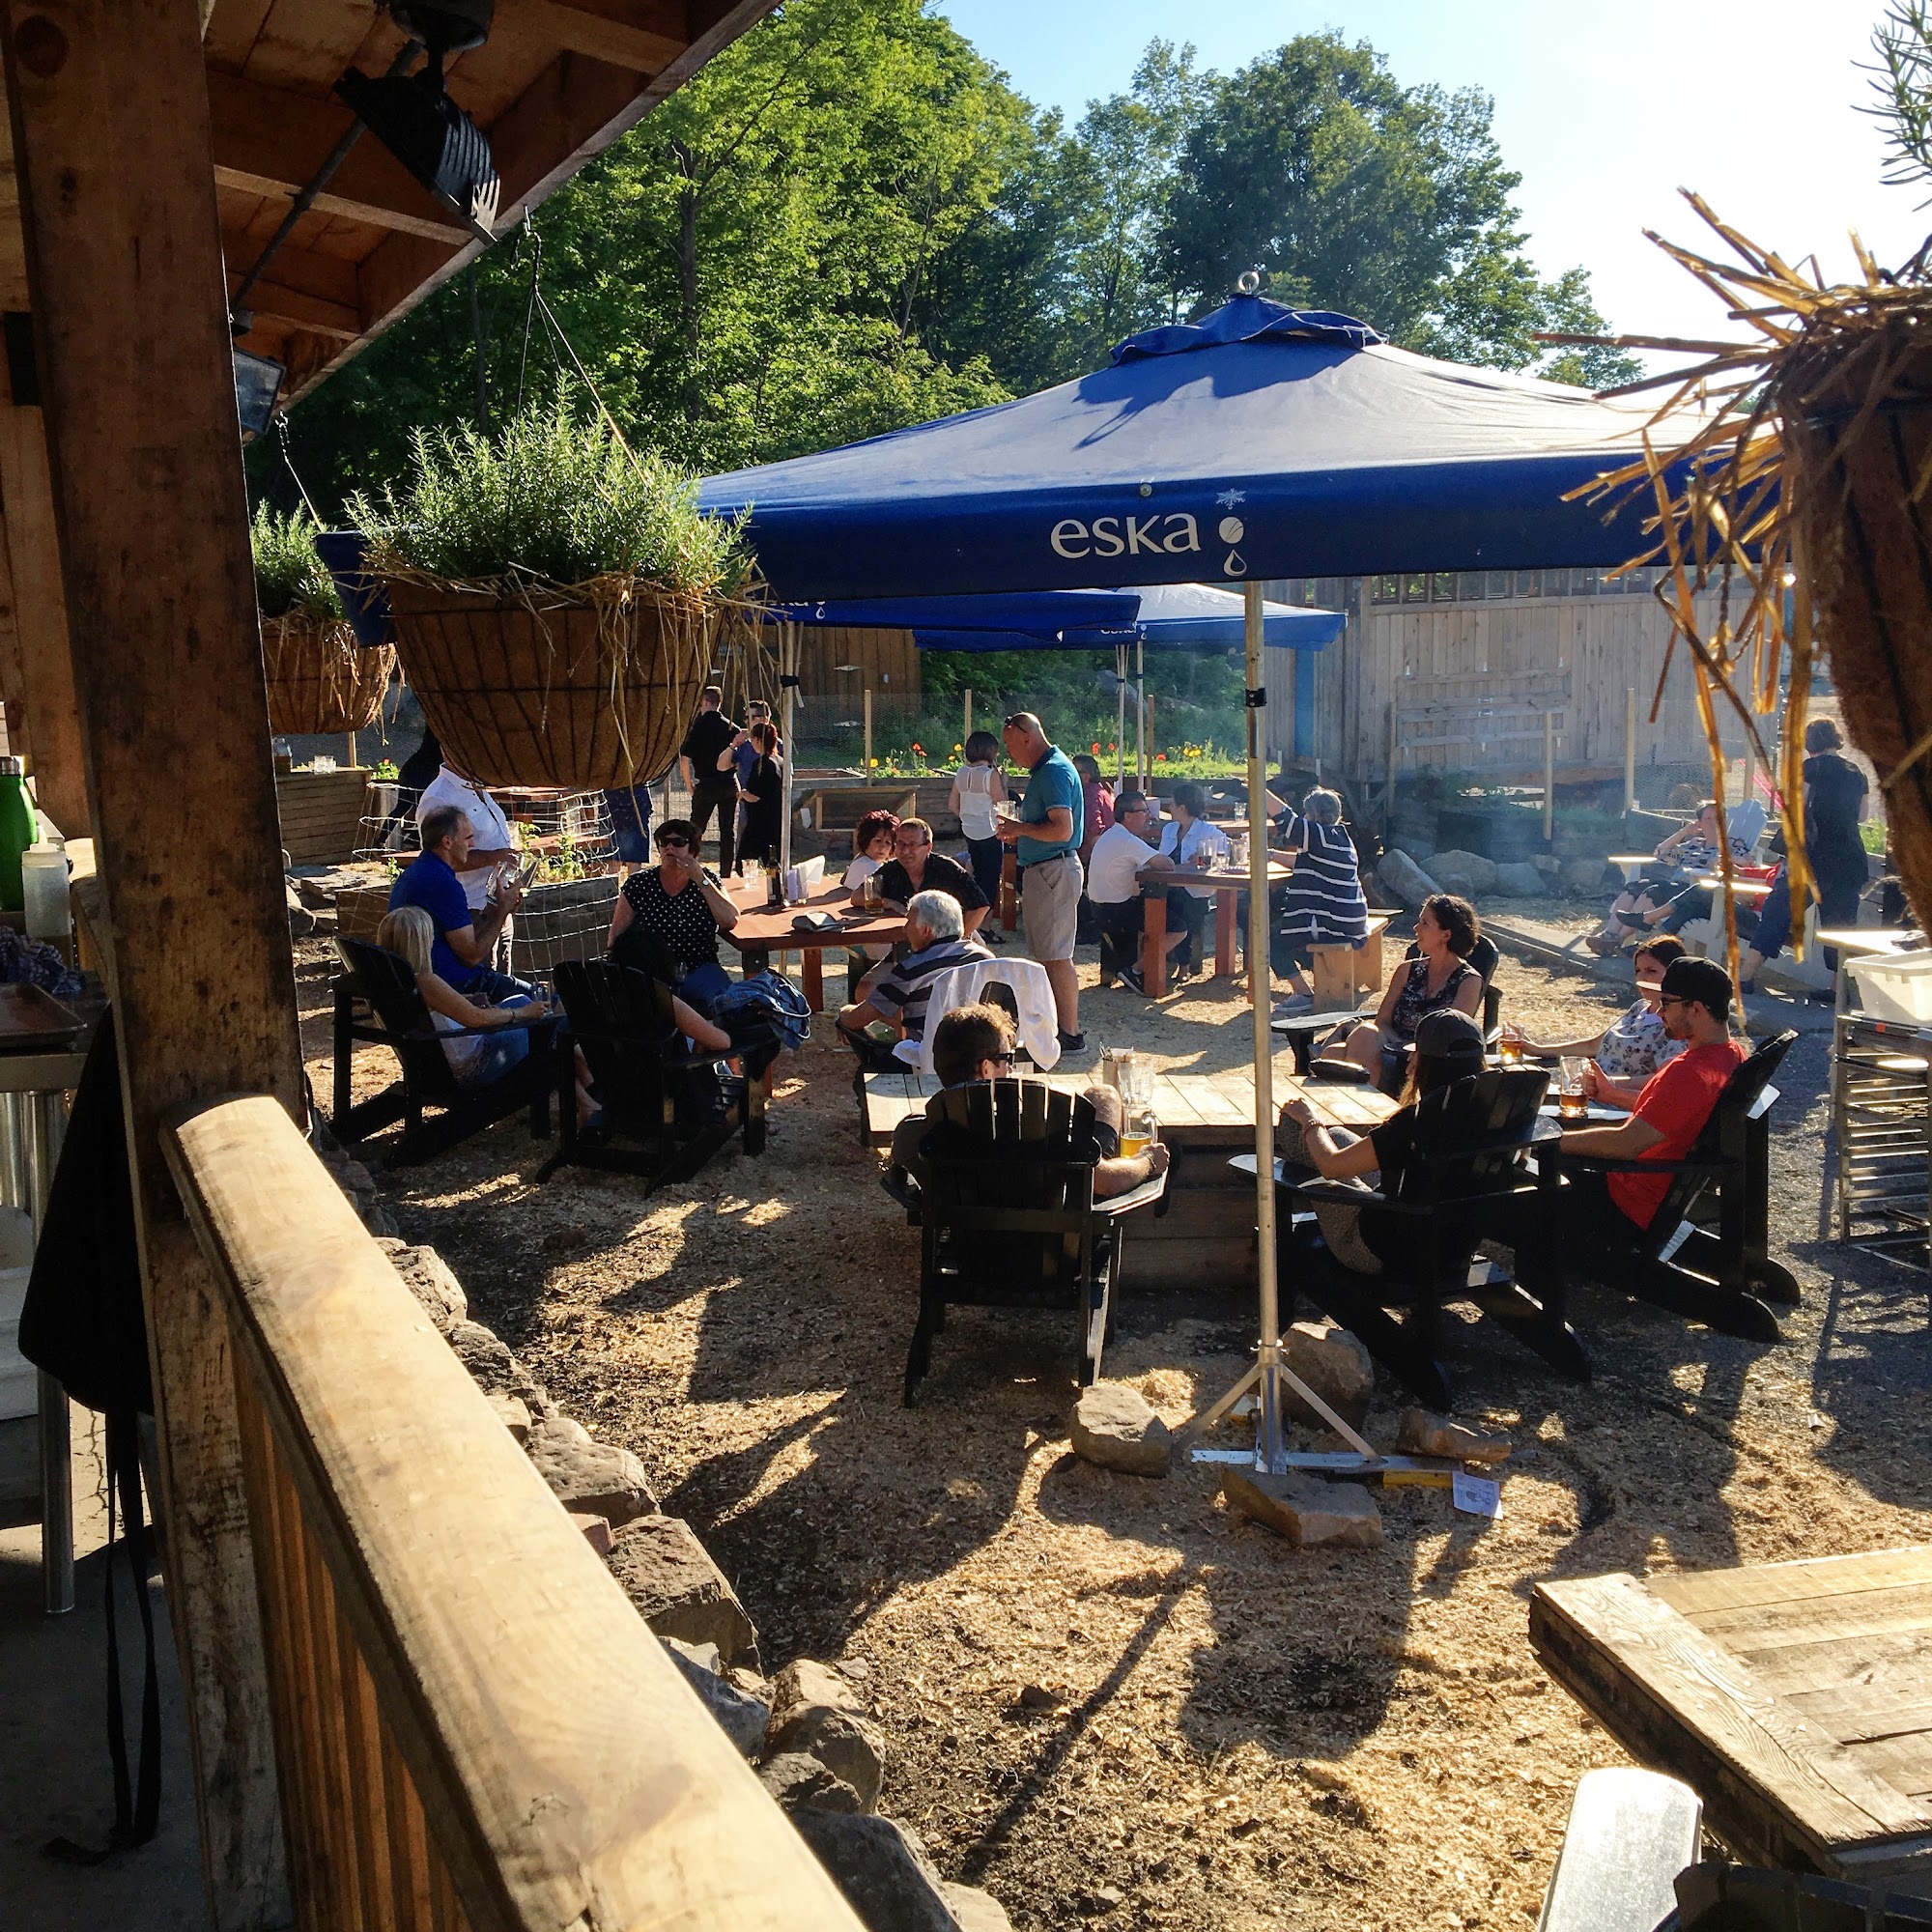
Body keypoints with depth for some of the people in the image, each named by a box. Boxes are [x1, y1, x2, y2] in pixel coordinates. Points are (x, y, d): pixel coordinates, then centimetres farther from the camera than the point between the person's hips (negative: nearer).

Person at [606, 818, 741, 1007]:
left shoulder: (707, 881, 8)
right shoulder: (637, 884, 5)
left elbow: (730, 921, -9)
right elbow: (615, 938, 7)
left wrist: (701, 880, -11)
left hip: (699, 968, 1)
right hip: (649, 970, -1)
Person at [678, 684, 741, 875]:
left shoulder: (698, 725, -5)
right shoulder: (730, 726, 4)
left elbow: (684, 759, -9)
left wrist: (690, 785, 2)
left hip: (706, 785, -3)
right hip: (730, 784, 3)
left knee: (696, 830, 6)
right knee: (728, 831, 8)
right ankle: (726, 873, 10)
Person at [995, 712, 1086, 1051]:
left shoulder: (1054, 772, -17)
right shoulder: (1045, 770, 16)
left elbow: (1062, 830, -26)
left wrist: (1020, 828, -14)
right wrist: (1018, 834, 12)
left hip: (1054, 871, -11)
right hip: (1042, 871, 11)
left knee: (1056, 957, -7)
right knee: (1047, 955, 15)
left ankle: (1071, 1035, -2)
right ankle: (1057, 1023, 23)